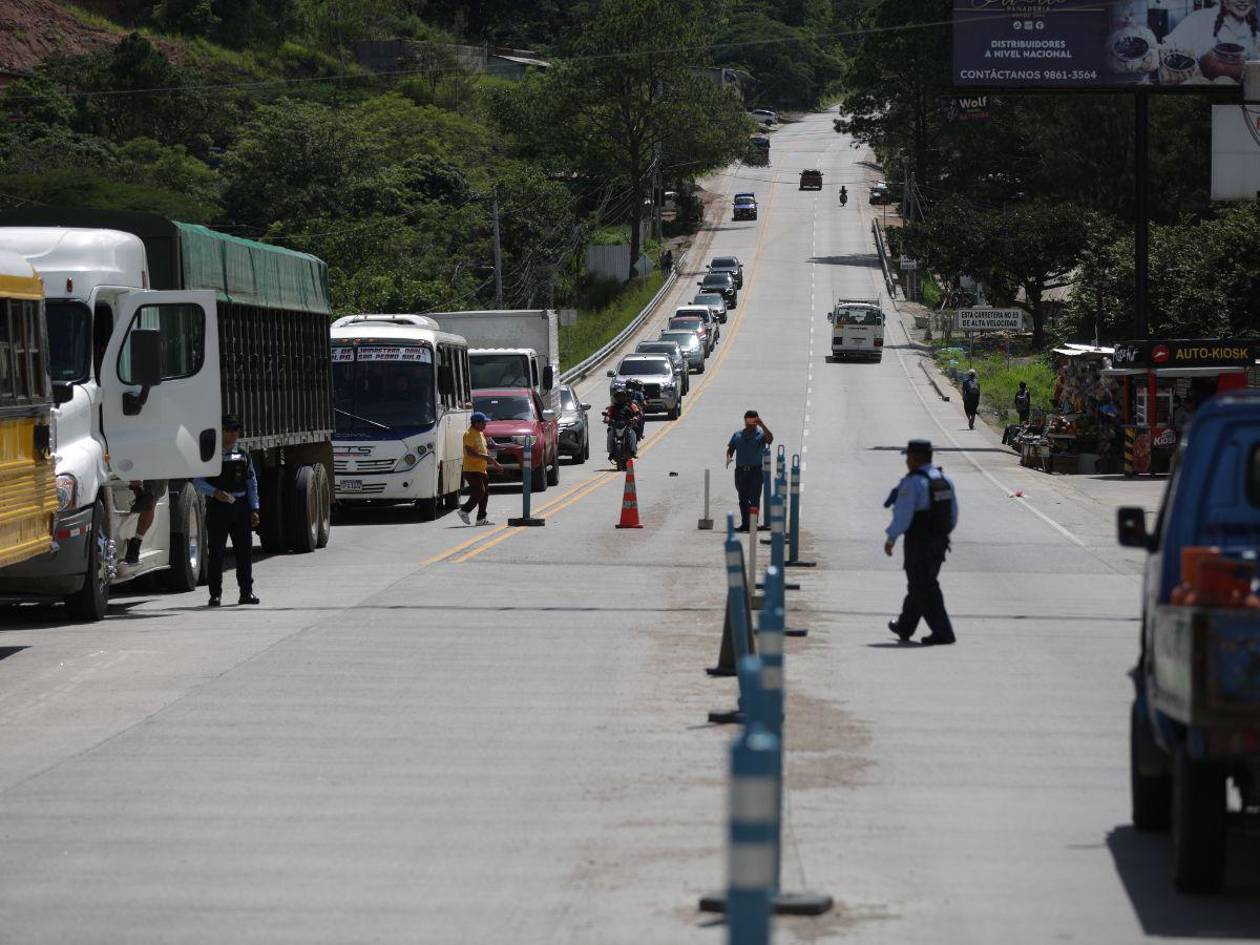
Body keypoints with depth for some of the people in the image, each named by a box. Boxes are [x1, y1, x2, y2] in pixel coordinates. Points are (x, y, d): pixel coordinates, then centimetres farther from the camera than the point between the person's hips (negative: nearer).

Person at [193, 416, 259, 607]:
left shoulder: (244, 457, 13)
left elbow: (252, 484, 16)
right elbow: (197, 481, -4)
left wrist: (254, 509, 7)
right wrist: (215, 493, -19)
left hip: (240, 506, 4)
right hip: (217, 506, -4)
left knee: (244, 550, 3)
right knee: (217, 552, -1)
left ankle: (246, 591, 9)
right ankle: (215, 593, 3)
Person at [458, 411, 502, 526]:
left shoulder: (480, 433, 17)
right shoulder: (469, 435, -12)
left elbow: (485, 450, 26)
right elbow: (470, 453, -22)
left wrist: (495, 463, 20)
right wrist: (485, 457, -25)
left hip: (481, 469, 10)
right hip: (472, 470, -10)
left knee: (485, 493, 6)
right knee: (479, 492, -16)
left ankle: (481, 518, 9)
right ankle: (464, 511, -5)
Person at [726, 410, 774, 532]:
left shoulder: (761, 434, 0)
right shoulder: (738, 435, 13)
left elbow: (770, 439, -20)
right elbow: (730, 448, 16)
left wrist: (762, 425, -27)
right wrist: (728, 458, -5)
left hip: (756, 471, -4)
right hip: (740, 471, 4)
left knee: (754, 498, -9)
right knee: (743, 499, 8)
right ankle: (744, 523, 14)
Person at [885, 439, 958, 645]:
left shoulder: (912, 483, -17)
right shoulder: (944, 480, 8)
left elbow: (903, 514, -20)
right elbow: (953, 514, 11)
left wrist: (891, 538, -12)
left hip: (918, 542, -8)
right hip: (940, 542, 8)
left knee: (924, 589, -3)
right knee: (920, 585, 19)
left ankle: (942, 632, -9)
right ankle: (905, 627, 32)